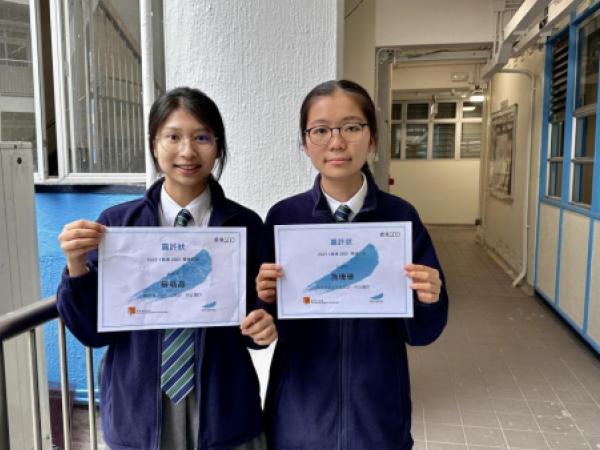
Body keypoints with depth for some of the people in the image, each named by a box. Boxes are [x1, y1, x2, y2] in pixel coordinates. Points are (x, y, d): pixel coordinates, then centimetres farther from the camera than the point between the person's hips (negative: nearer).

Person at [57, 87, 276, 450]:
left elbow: (257, 313, 2)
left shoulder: (246, 226, -6)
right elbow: (93, 331, -4)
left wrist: (263, 327, -18)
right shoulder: (117, 223, -5)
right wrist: (77, 265, -18)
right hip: (137, 412, 1)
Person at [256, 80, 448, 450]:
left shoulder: (401, 216, -8)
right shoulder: (283, 217, -8)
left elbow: (420, 333, -3)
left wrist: (428, 300, -22)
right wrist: (268, 298, -22)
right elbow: (274, 326, -2)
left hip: (377, 409, 0)